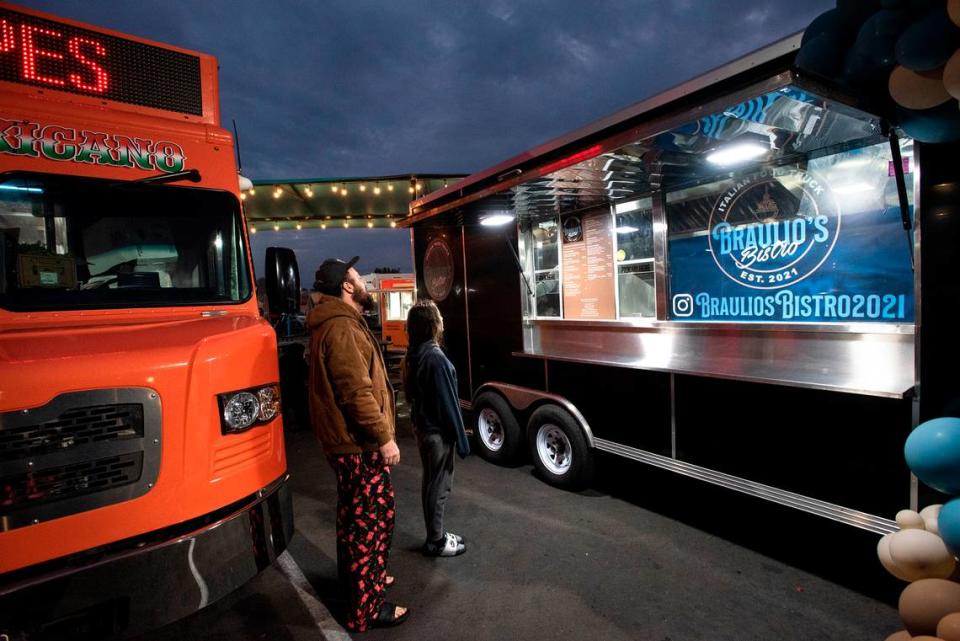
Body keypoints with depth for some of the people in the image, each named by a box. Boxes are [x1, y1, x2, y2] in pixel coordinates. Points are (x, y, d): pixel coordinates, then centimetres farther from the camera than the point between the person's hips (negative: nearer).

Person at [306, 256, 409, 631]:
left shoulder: (336, 323, 14)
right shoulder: (342, 328, -21)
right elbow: (357, 392, -26)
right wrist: (384, 437, -20)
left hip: (349, 440, 11)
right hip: (359, 443, -11)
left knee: (355, 517, 23)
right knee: (371, 521, 0)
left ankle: (356, 579, 41)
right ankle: (366, 610, 13)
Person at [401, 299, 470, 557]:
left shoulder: (412, 355, 3)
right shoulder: (436, 358, -24)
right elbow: (448, 402, -21)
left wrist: (417, 420, 19)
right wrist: (461, 439, -14)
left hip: (422, 427, 9)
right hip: (438, 431, -9)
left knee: (430, 482, 19)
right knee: (439, 486, 5)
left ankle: (436, 534, 33)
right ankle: (436, 542, 20)